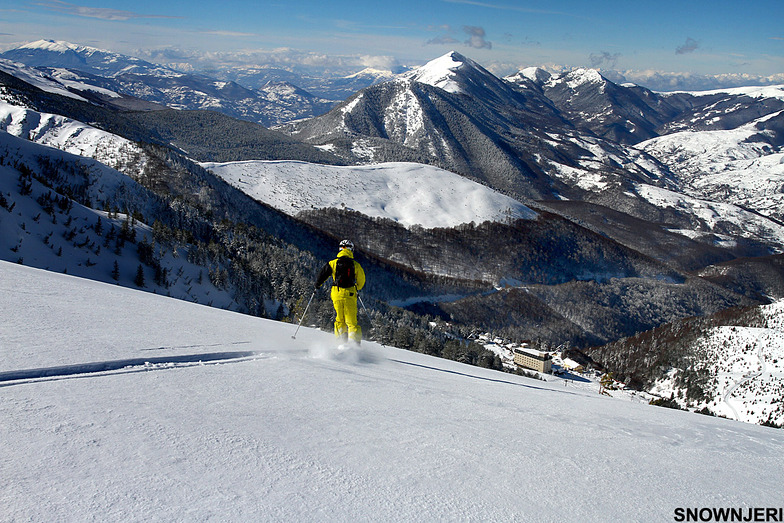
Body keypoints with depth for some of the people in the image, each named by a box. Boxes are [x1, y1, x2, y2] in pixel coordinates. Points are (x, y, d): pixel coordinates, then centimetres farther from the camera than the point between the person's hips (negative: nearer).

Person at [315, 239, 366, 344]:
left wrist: (318, 285, 21)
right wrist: (356, 289, 34)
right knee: (352, 322, 4)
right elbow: (361, 281, 14)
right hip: (350, 295, 0)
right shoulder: (356, 265, 5)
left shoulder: (333, 263, 1)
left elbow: (322, 275, 1)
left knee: (339, 321, 13)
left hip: (337, 294, 0)